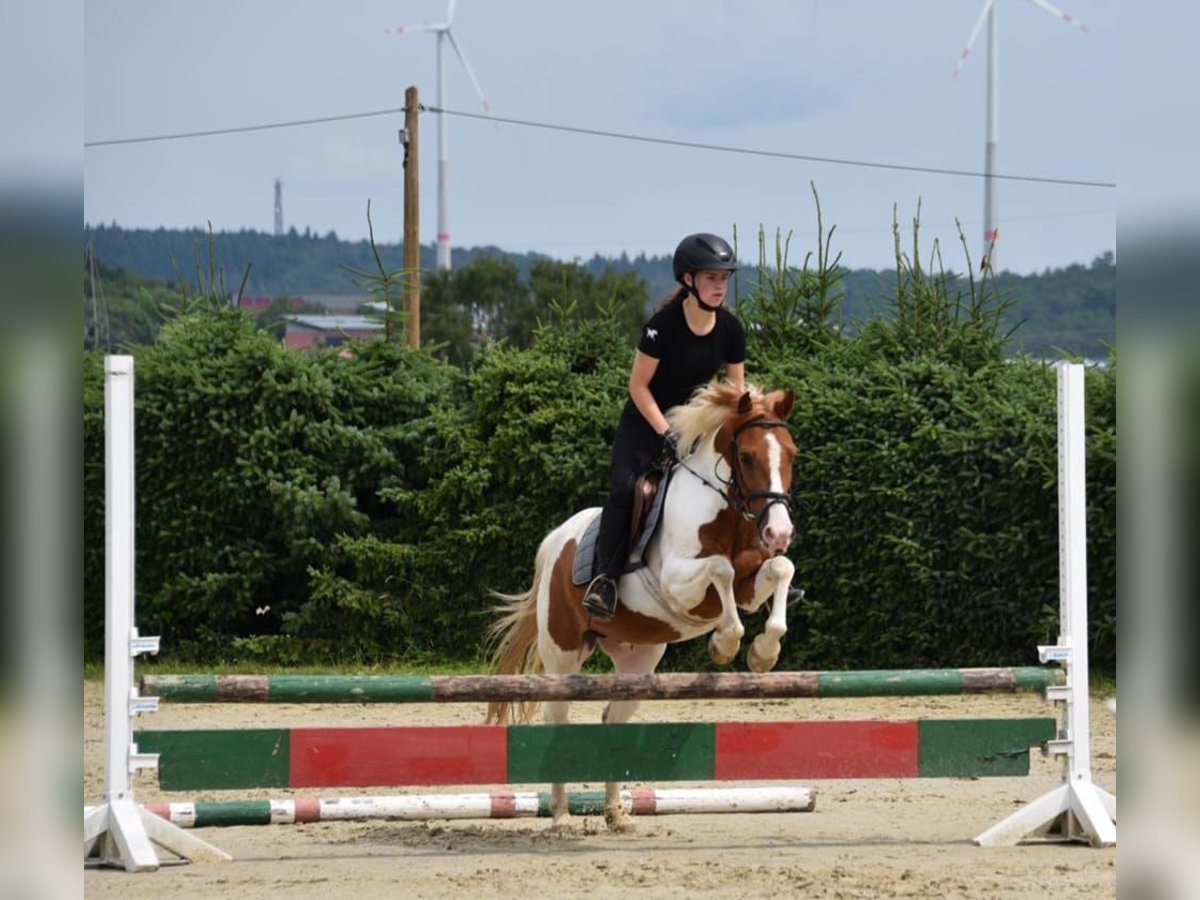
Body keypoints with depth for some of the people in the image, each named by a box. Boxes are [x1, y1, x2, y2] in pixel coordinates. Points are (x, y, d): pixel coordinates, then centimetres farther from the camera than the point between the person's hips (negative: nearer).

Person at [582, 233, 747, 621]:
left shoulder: (730, 329, -6)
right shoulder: (664, 325, -21)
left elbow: (736, 389, 4)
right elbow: (638, 386, -16)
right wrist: (667, 435, -22)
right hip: (647, 419, -5)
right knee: (623, 488, -26)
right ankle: (605, 578, -18)